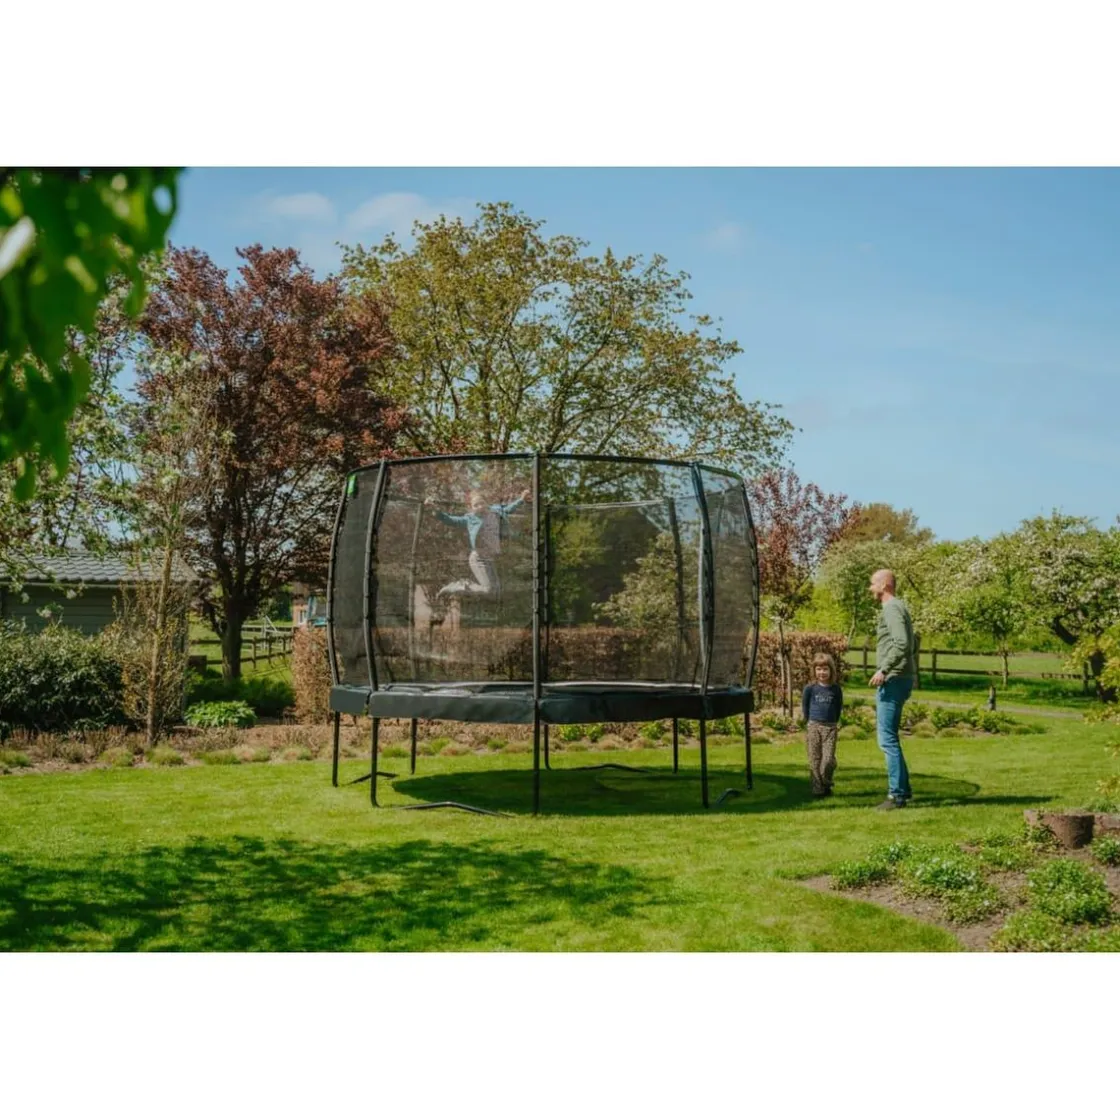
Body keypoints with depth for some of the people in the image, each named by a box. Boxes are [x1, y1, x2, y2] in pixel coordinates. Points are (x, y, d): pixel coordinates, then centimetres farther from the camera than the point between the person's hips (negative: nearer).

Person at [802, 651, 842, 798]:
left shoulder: (836, 689, 1)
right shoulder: (810, 688, -2)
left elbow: (839, 706, 13)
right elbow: (804, 705, 9)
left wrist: (835, 723, 10)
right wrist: (808, 722, 6)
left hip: (830, 728, 0)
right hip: (813, 727, 0)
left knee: (829, 759, -8)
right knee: (815, 760, 2)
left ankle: (826, 785, 10)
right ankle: (818, 788, 9)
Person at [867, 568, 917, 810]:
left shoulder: (891, 608, -13)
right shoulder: (899, 607, 18)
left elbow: (902, 643, -26)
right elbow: (910, 643, 23)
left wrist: (883, 669, -27)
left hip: (893, 680, -11)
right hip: (899, 679, 11)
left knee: (887, 738, -8)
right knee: (889, 737, 16)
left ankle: (897, 794, -5)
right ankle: (903, 788, 20)